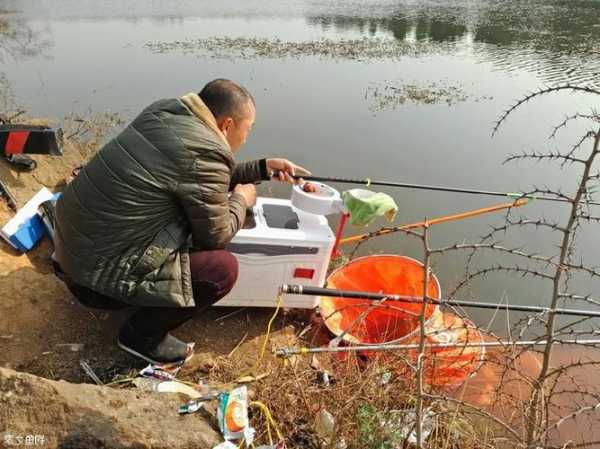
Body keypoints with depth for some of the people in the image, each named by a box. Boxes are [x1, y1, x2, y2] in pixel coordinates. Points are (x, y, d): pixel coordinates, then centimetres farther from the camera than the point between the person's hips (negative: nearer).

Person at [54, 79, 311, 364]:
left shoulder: (166, 111, 3)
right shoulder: (205, 153, -23)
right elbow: (217, 236, -11)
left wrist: (264, 168, 19)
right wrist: (241, 199, 7)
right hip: (98, 272, -9)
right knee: (223, 268, -10)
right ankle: (142, 335, 6)